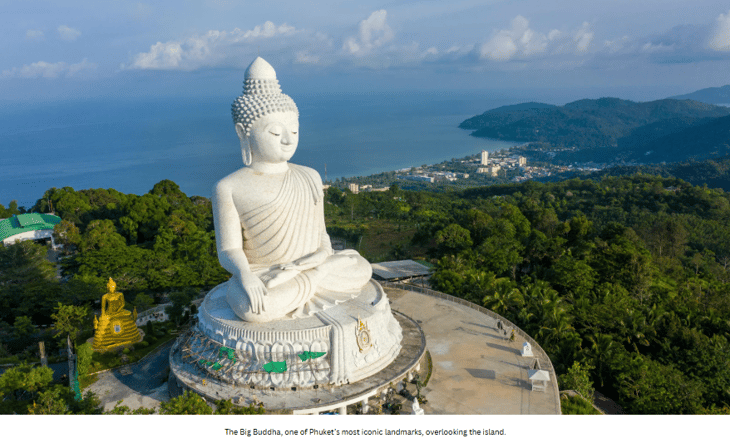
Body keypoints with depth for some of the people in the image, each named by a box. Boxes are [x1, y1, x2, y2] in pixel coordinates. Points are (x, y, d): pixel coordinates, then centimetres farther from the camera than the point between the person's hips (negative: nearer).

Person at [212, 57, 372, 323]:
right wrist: (245, 276, -31)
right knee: (252, 308, -36)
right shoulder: (230, 189, -6)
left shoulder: (310, 178, 7)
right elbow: (229, 251, -9)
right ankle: (322, 271, -16)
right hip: (260, 281, -3)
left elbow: (320, 233, 11)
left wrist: (324, 252, -12)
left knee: (361, 269, -17)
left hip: (308, 265, 3)